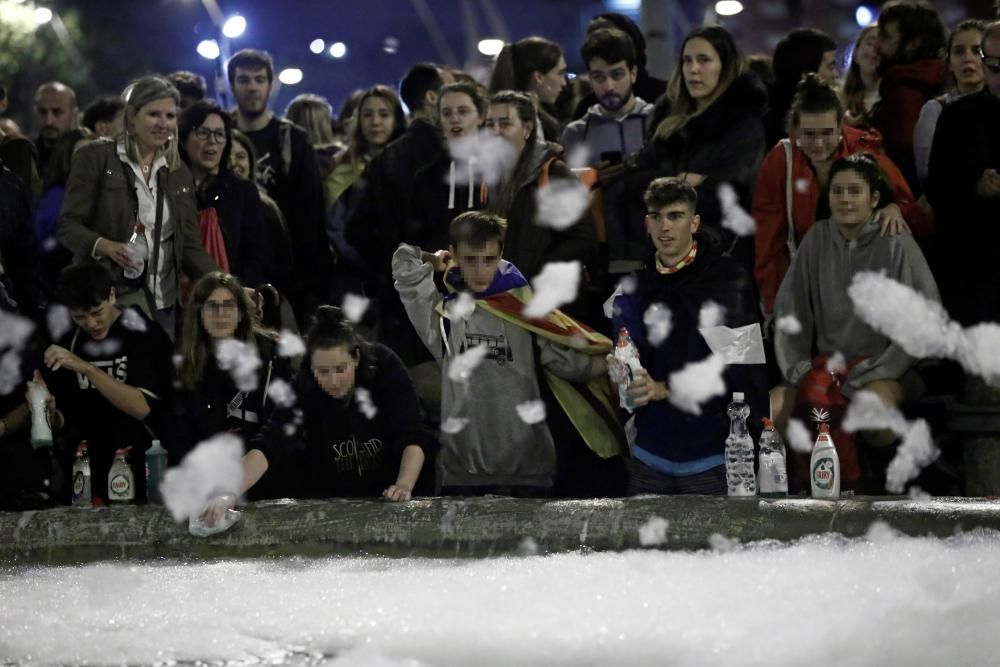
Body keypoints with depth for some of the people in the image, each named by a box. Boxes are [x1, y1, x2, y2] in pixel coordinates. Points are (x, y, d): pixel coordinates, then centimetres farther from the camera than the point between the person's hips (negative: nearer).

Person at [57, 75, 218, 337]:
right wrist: (105, 246, -23)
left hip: (164, 303, 5)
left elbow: (190, 246, 13)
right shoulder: (96, 158, 0)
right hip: (108, 293, -5)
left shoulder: (179, 173, 16)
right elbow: (67, 226, -3)